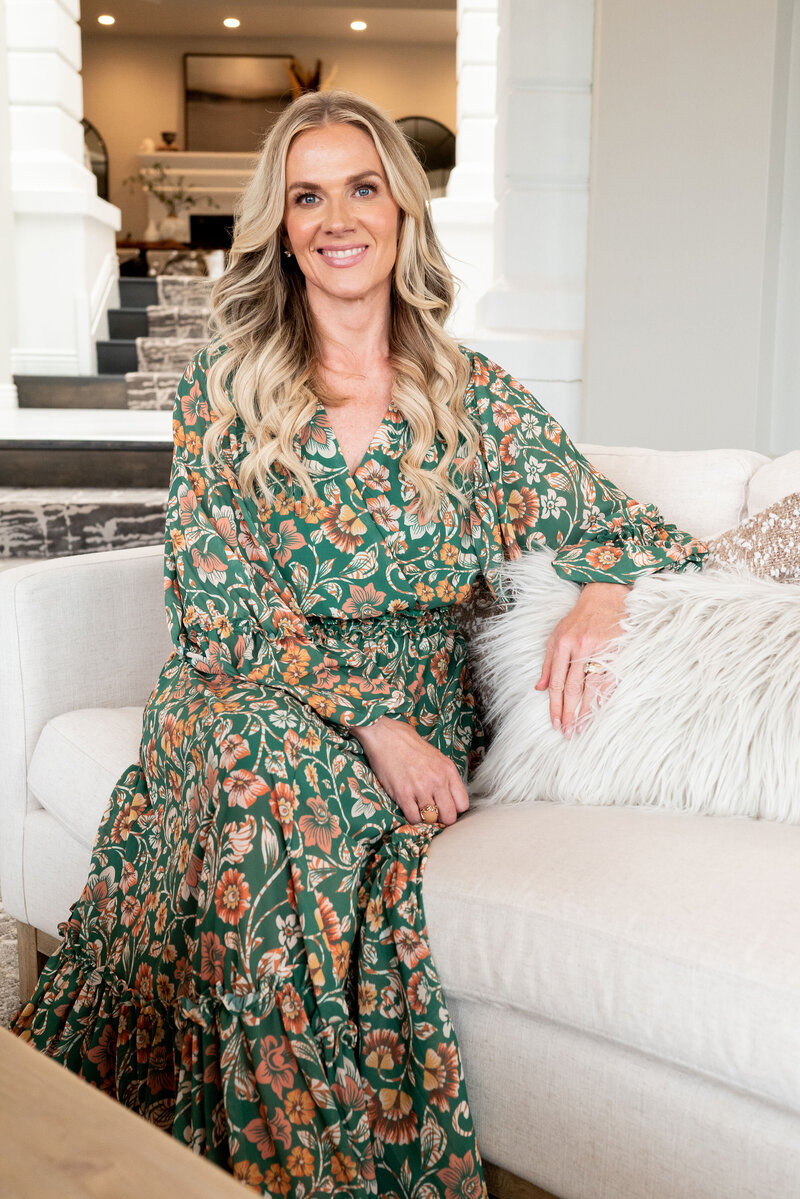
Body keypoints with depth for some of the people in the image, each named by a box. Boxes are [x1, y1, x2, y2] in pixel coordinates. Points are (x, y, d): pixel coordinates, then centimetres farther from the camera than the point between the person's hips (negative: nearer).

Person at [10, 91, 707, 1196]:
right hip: (252, 704, 0)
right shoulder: (224, 388, 1)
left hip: (419, 726, 1)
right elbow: (219, 614, -5)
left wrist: (603, 597, -16)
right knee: (268, 773, -33)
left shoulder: (477, 398, 5)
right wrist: (367, 718, -17)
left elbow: (630, 529, 8)